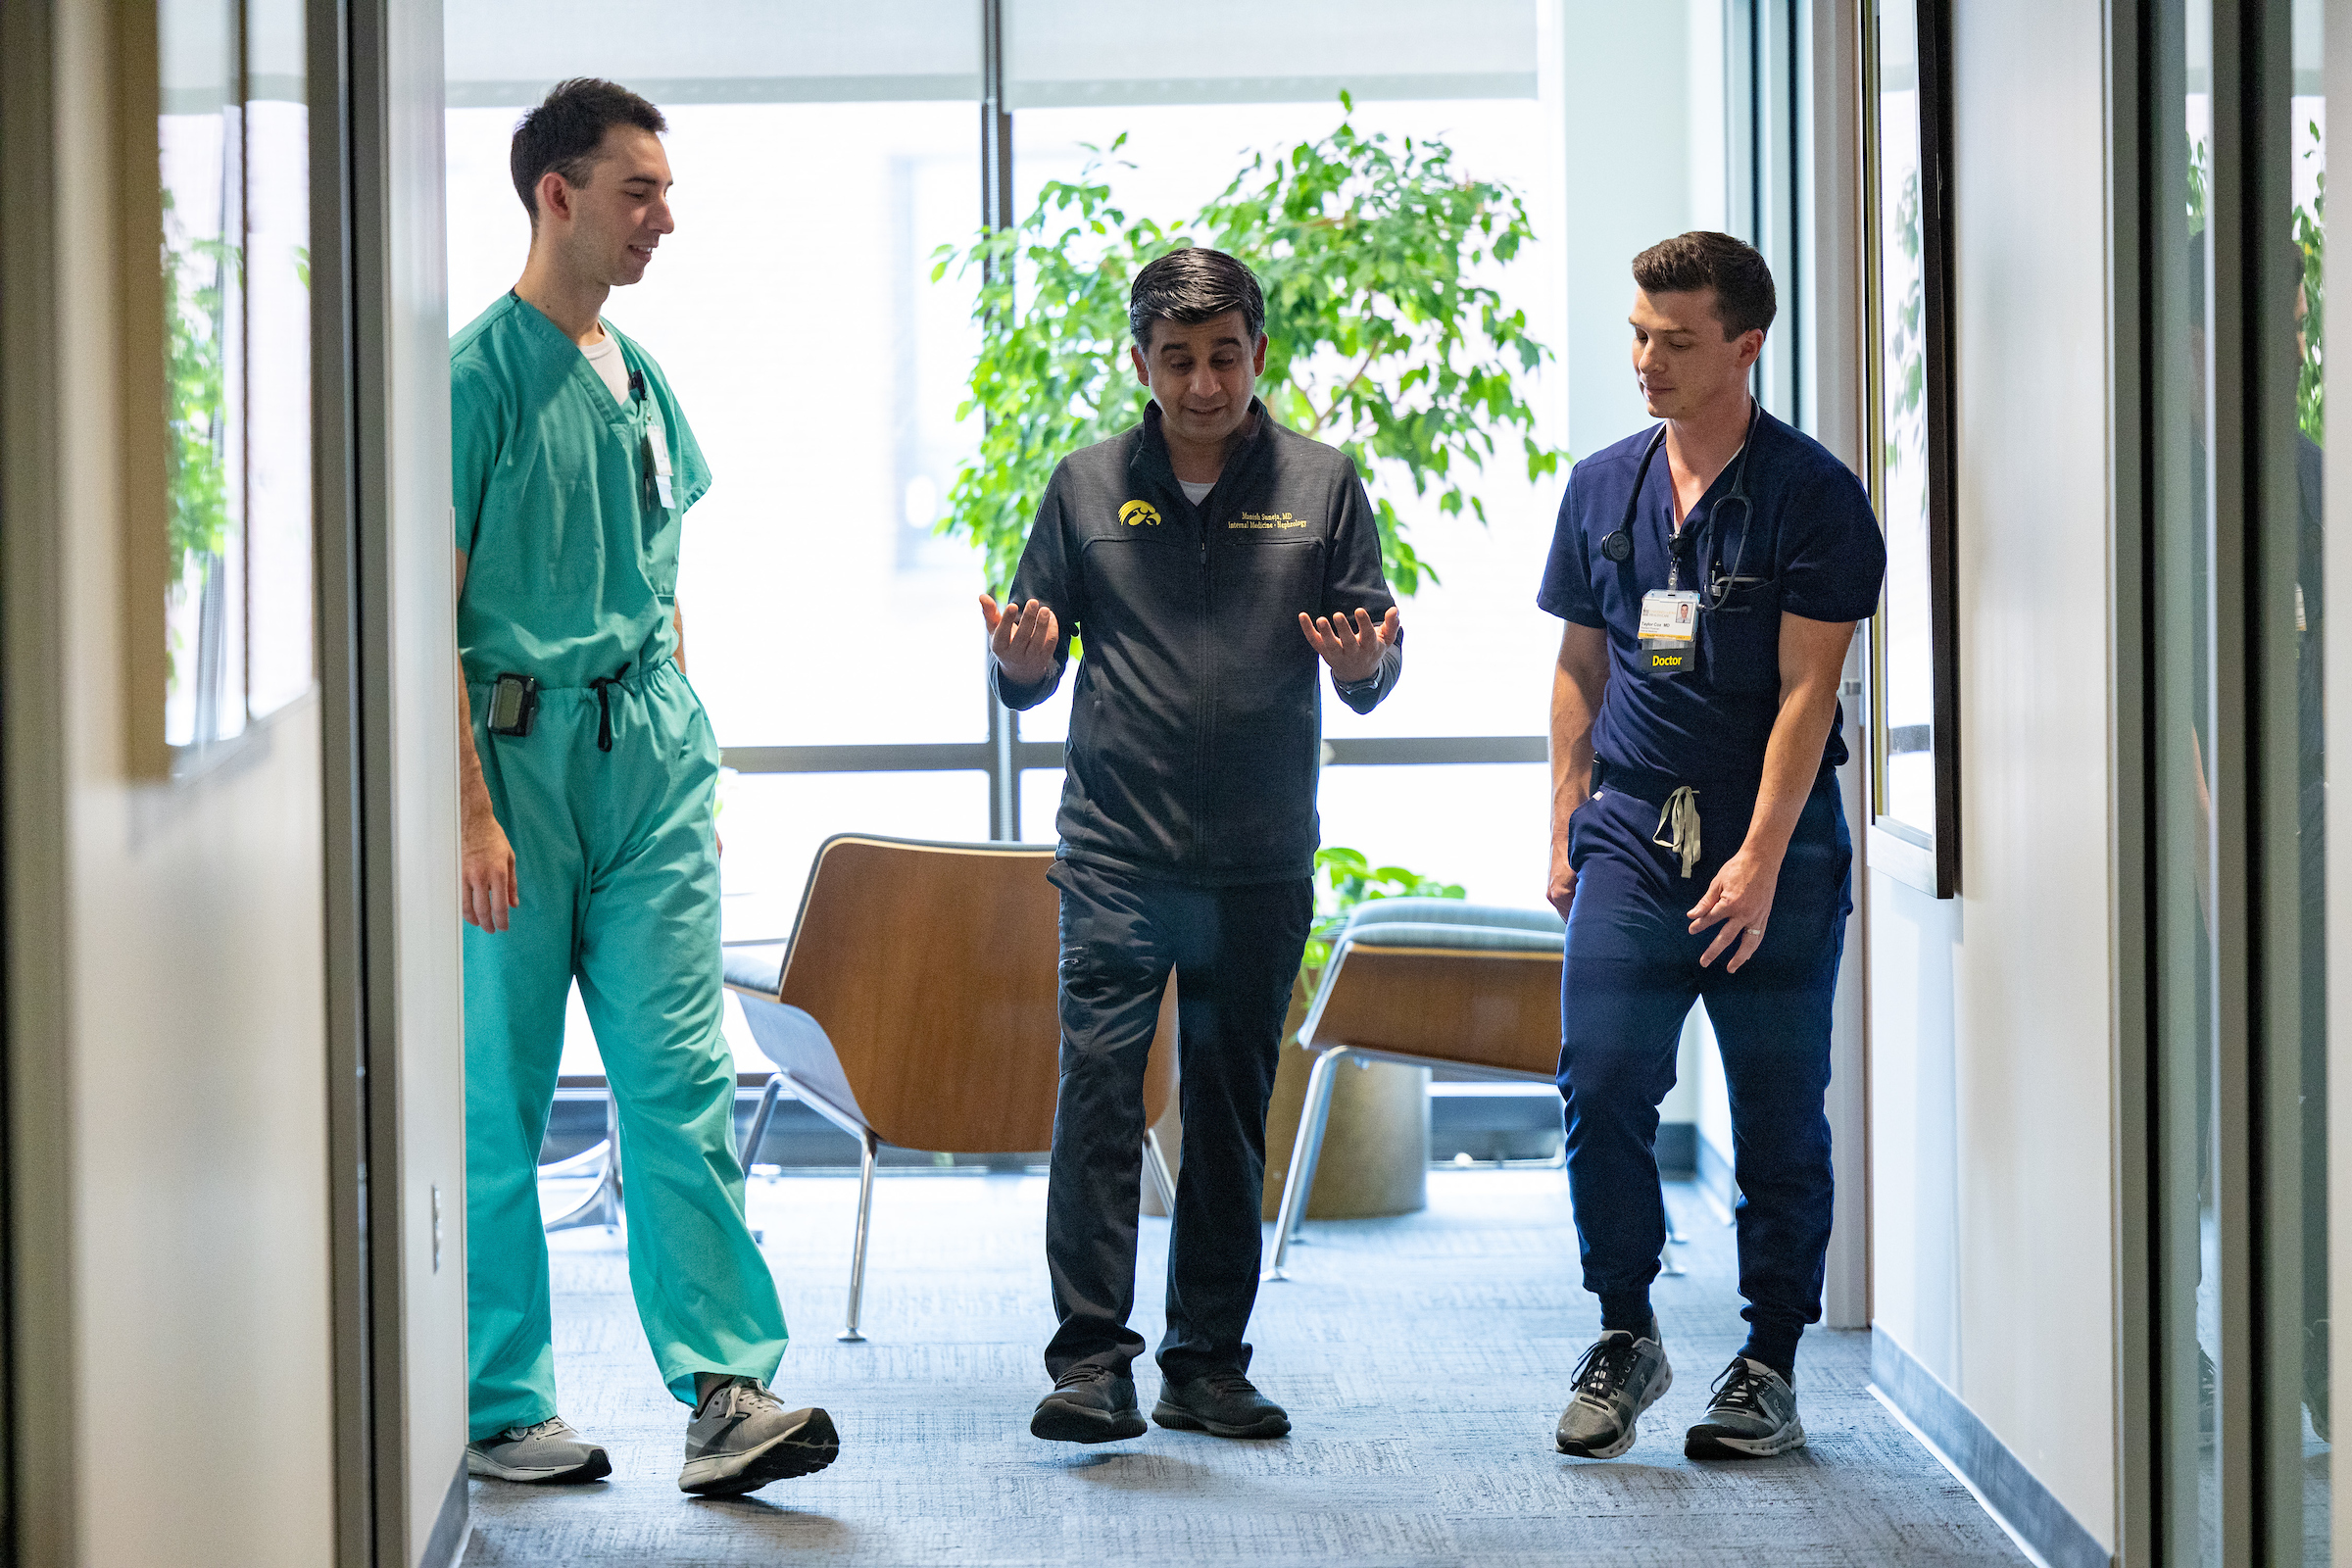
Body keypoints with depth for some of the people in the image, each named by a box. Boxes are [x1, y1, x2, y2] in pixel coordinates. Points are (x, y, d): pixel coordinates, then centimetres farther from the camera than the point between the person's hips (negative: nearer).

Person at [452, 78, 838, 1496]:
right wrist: (473, 808, -17)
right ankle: (497, 1406, 12)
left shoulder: (642, 381, 15)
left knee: (681, 1079, -4)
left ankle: (728, 1389, -8)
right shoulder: (480, 375, -7)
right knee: (498, 1099, 3)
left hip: (649, 755, 6)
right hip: (519, 748, -6)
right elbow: (431, 608, -11)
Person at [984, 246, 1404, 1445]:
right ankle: (1090, 1357, -8)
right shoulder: (1088, 487, 7)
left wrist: (1363, 662, -16)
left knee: (1230, 1119, 7)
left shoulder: (1320, 485, 7)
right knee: (1097, 1094, -10)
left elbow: (1374, 676, 7)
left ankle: (1207, 1362, 15)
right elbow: (1025, 677, 10)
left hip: (1262, 864, 1)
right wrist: (1021, 658, -13)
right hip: (1116, 853, -1)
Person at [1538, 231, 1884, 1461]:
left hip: (1774, 847, -3)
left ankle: (1770, 1365, 11)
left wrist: (1760, 859, -17)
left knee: (1779, 1117, 1)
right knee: (1600, 1086, -7)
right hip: (1632, 838, 3)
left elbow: (1806, 689, -10)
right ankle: (1625, 1336, 9)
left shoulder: (1813, 495, -5)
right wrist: (1564, 829, 10)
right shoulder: (1602, 488, 10)